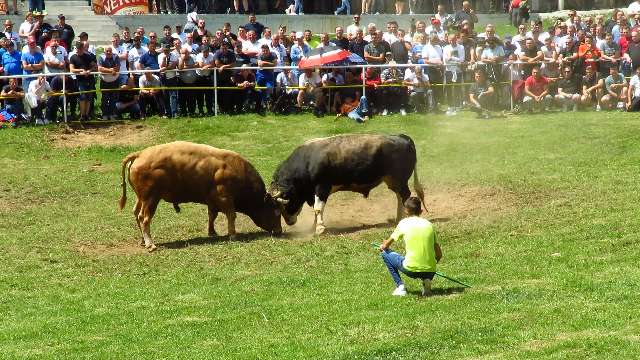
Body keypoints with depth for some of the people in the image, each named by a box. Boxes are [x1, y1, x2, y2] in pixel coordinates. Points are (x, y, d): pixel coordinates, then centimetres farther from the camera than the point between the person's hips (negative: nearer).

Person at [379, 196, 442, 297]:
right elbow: (439, 255, 13)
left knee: (385, 253, 18)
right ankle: (426, 281, 8)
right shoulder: (429, 224, 11)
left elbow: (385, 245, 10)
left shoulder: (403, 223, 3)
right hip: (430, 272, 3)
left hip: (411, 269, -3)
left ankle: (400, 286, 9)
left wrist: (382, 246, 34)